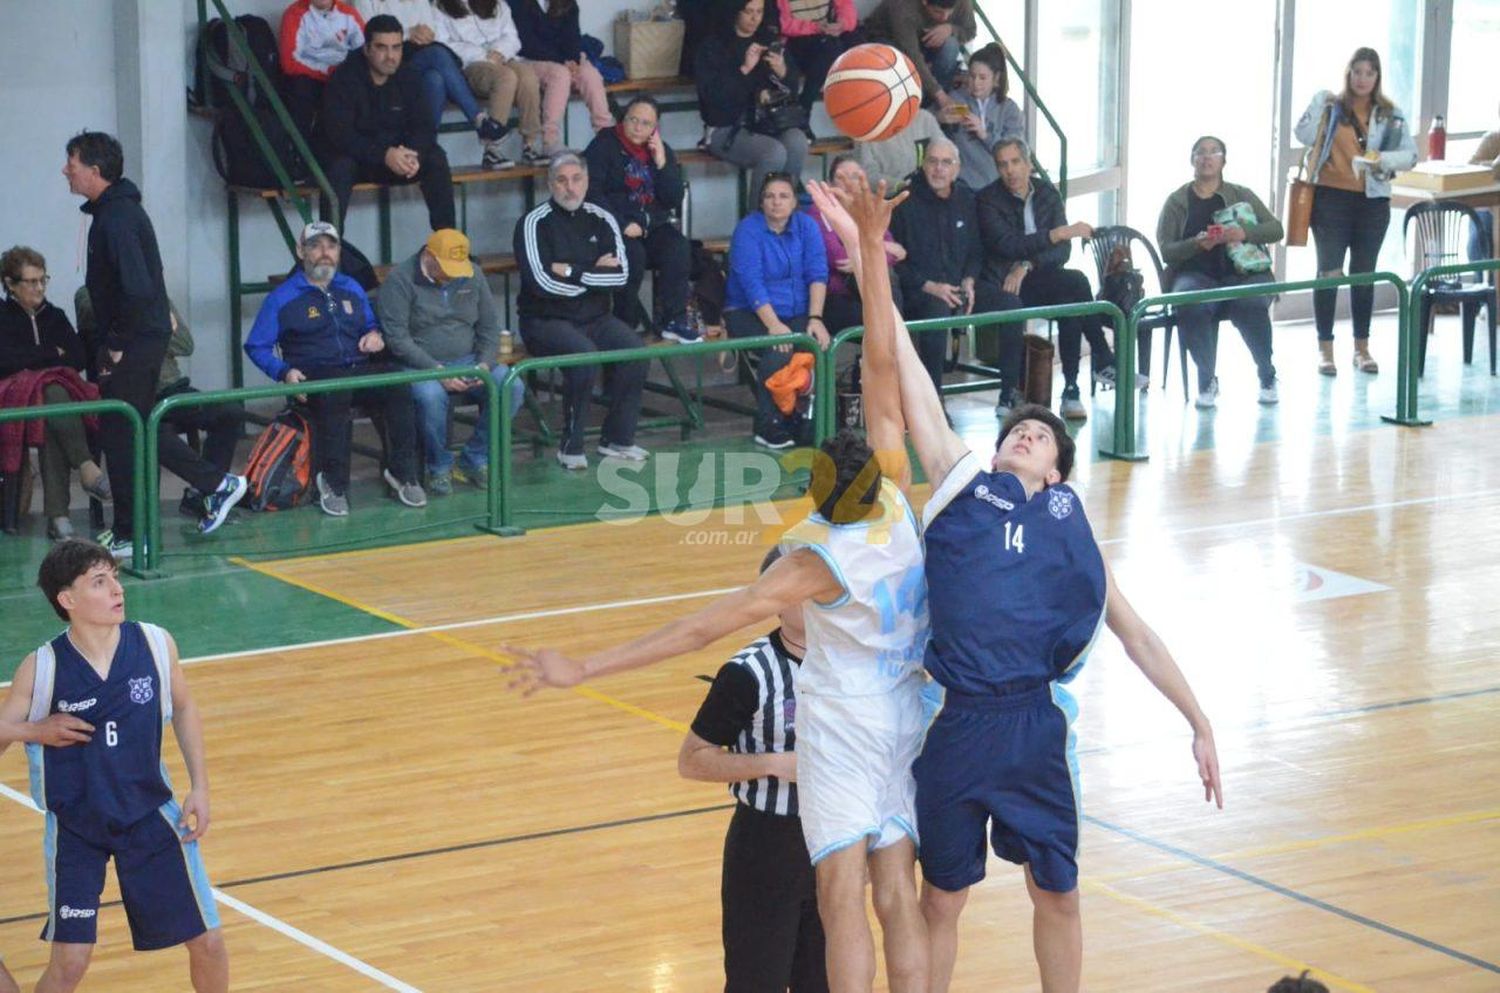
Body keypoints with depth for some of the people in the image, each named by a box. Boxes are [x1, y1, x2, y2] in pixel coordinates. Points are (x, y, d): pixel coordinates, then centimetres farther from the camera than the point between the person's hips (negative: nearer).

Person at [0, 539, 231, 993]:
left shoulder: (156, 645, -9)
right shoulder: (41, 669, -16)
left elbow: (183, 708, 8)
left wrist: (200, 787, 3)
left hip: (150, 814, 3)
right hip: (75, 827, -2)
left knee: (207, 942, 5)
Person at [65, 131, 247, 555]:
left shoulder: (117, 218, -19)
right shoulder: (116, 210, 13)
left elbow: (137, 289, -27)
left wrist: (118, 344, -18)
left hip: (137, 341, -10)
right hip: (144, 336, 10)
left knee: (119, 434, -1)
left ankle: (127, 534, 7)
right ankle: (218, 485, 22)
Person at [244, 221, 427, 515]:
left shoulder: (351, 289, 22)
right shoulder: (282, 298, 6)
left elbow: (372, 324, 35)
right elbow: (256, 347, 5)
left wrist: (375, 335, 9)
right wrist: (284, 371, -13)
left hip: (360, 368, 4)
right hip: (316, 377, -4)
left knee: (398, 386, -29)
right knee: (335, 396, -40)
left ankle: (402, 474, -19)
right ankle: (333, 484, -28)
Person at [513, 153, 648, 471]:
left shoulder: (601, 220, 8)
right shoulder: (535, 224, -6)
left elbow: (621, 275, -3)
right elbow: (542, 283, -18)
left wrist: (572, 273, -13)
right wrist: (595, 275, -8)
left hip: (595, 318, 5)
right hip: (546, 321, -5)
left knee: (633, 349, -21)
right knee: (584, 353, -32)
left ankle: (617, 439, -8)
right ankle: (571, 447, -20)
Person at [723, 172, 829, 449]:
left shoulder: (806, 226, 5)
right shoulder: (747, 230, -7)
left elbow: (817, 274, -3)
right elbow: (752, 282, -17)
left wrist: (815, 318, -18)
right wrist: (774, 325, -28)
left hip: (796, 312, 4)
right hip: (749, 312, -4)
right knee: (779, 351, -32)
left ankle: (800, 421, -12)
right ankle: (768, 428, -19)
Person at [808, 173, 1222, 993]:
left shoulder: (1068, 526, 13)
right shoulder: (959, 483, 8)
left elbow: (1136, 635, 19)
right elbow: (900, 369, 2)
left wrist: (1198, 723, 13)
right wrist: (870, 254, -6)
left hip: (1034, 723, 2)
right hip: (951, 718, -2)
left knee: (1057, 893, 12)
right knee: (941, 899, 9)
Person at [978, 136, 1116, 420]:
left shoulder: (1047, 193, 10)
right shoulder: (988, 200, -4)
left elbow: (1063, 249, 2)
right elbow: (1007, 245, -19)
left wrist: (1027, 266, -16)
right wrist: (1059, 233, -27)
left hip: (1041, 279, 4)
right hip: (1005, 283, -4)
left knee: (1070, 302, -30)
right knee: (1076, 282, -27)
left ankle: (1071, 390, -28)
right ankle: (1103, 362, -21)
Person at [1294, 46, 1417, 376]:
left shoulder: (1390, 115, 7)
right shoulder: (1331, 107, 4)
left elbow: (1410, 155, 0)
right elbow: (1304, 136, -9)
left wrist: (1380, 159, -17)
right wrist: (1318, 105, -17)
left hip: (1373, 201, 2)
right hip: (1332, 197, -2)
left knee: (1364, 273, 9)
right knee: (1329, 271, -4)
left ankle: (1362, 347, 17)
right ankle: (1325, 348, 0)